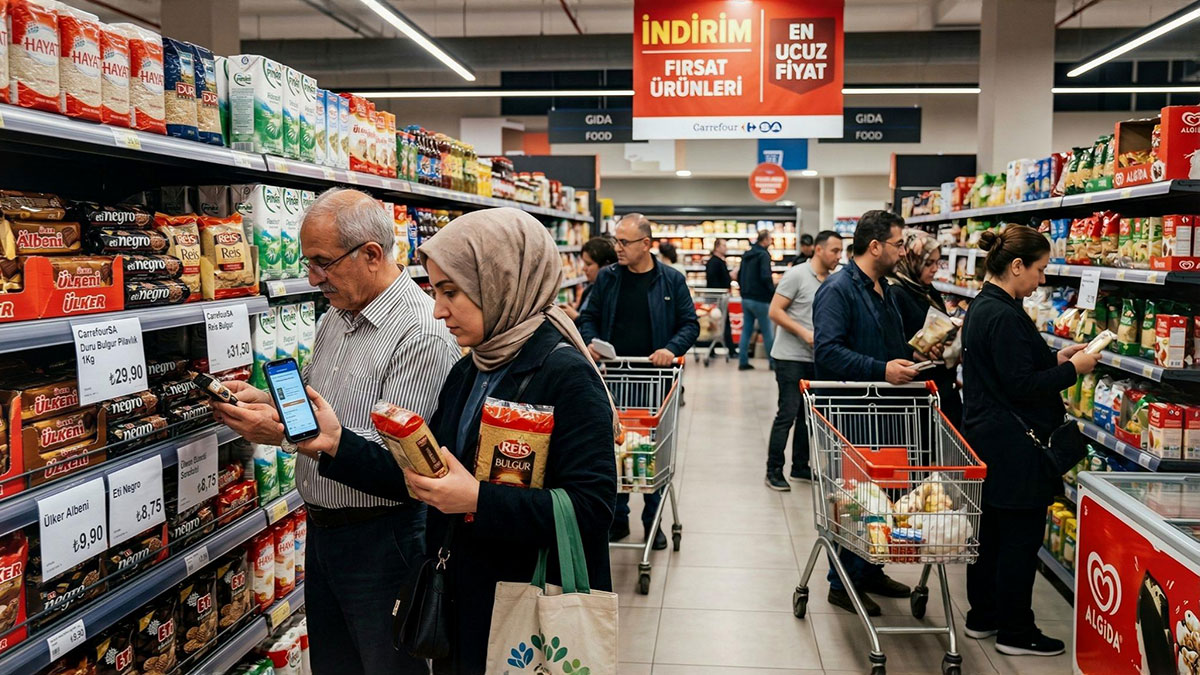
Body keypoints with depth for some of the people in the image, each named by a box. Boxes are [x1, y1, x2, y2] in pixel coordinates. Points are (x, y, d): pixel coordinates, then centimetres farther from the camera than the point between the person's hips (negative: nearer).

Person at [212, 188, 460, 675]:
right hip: (322, 527, 9)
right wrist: (263, 399, -1)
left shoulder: (423, 334, -22)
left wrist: (287, 432, -28)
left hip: (382, 539, -9)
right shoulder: (335, 318, 8)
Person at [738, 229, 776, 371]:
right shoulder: (763, 255, -13)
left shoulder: (746, 255, 12)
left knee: (746, 331, 10)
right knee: (768, 332, 2)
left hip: (746, 299, 8)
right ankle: (774, 362, 7)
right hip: (760, 299, -7)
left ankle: (743, 361, 9)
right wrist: (773, 291, -8)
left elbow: (739, 276, 17)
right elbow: (766, 277, -22)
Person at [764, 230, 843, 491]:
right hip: (791, 357, -7)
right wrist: (805, 333, -19)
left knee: (808, 413, 13)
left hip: (815, 359, 7)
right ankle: (773, 471, 2)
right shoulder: (797, 275, -10)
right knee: (788, 413, -6)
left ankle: (800, 467, 24)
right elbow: (775, 311, -13)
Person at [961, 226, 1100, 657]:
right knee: (1021, 537, 2)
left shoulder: (982, 306, 10)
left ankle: (982, 617, 29)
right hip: (1013, 447, -10)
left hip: (985, 439, 10)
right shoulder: (1004, 316, -21)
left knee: (989, 532, 17)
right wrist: (1072, 369, -10)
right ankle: (1014, 632, 13)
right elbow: (1021, 386, -21)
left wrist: (1055, 359, 11)